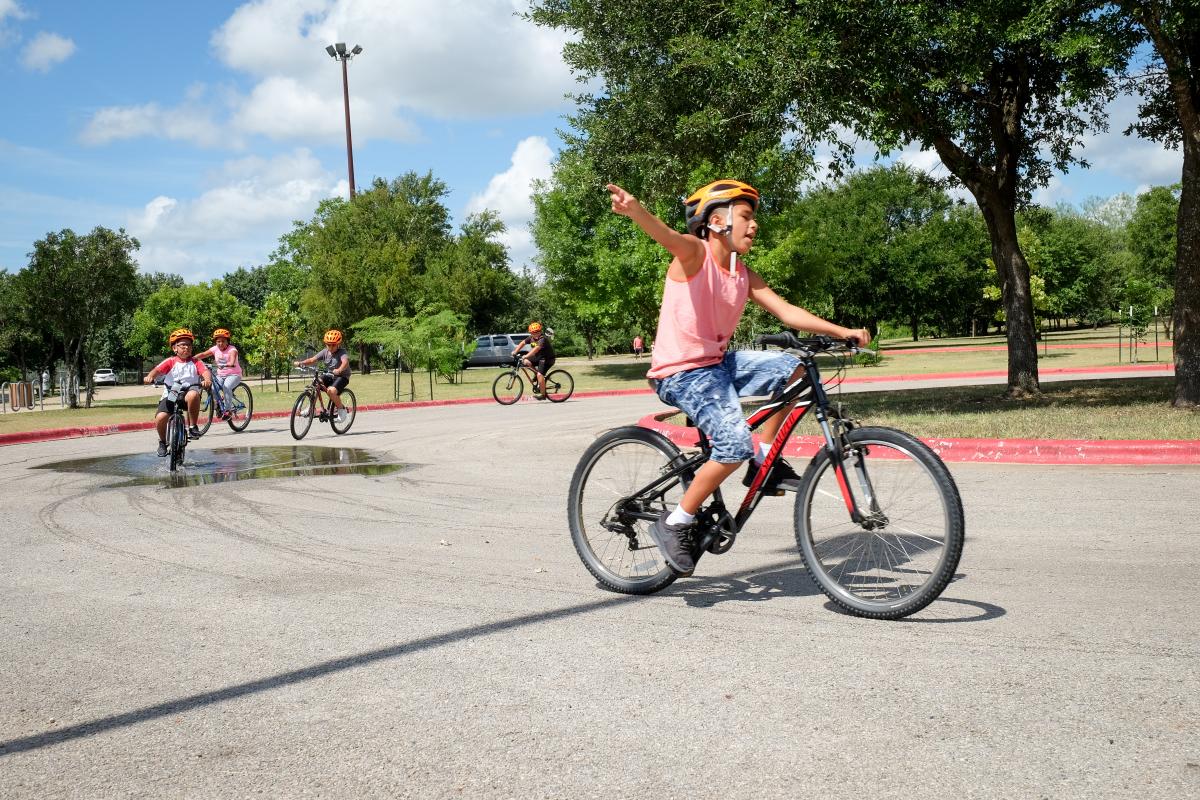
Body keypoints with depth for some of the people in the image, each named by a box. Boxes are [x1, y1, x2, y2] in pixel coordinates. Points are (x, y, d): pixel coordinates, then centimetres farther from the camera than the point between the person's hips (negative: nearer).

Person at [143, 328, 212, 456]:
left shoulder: (195, 362, 5)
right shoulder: (170, 362, 4)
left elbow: (206, 371, -11)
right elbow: (157, 370, -12)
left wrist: (207, 379, -35)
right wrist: (150, 376, -35)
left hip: (189, 390, -1)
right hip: (170, 394, 1)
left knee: (193, 394, -39)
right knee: (160, 418, -22)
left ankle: (193, 426, -18)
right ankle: (162, 441, 11)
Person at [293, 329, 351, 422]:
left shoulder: (342, 352, -19)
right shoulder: (325, 352, -3)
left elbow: (345, 362, -40)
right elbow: (312, 360, -11)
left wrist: (339, 370, -61)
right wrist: (301, 363, -30)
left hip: (342, 376, -6)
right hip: (329, 376, 6)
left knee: (331, 390, -32)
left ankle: (341, 409, -7)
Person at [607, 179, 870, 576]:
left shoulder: (744, 275, 10)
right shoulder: (695, 253, -12)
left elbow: (786, 311, 7)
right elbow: (667, 236, -34)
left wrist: (841, 331, -2)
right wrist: (635, 210, -56)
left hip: (717, 363, 8)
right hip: (680, 372, -8)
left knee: (793, 369, 2)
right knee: (736, 444, -22)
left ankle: (763, 461, 12)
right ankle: (674, 524, -7)